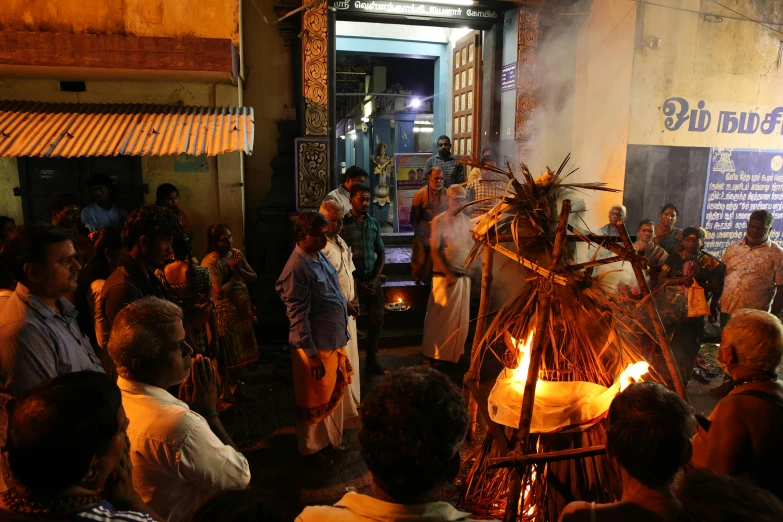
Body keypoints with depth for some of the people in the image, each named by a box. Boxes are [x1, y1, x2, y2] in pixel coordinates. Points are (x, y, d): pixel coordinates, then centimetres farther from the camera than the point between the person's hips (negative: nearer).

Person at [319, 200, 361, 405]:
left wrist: (354, 299, 7)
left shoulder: (341, 242, 13)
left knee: (350, 353, 16)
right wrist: (343, 303, -16)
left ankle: (352, 398, 30)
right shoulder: (320, 246, -17)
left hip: (346, 308, 9)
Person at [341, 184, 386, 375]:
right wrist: (356, 281, -8)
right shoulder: (342, 223, -8)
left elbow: (381, 252, 11)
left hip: (372, 279, 5)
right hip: (352, 280, -4)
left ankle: (371, 359, 23)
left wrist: (375, 278, -1)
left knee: (377, 320, 7)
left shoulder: (374, 223, 7)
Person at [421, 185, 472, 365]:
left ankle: (455, 353, 24)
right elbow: (434, 251, -10)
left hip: (464, 276, 5)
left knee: (461, 317, 10)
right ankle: (431, 354, 10)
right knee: (439, 316, -1)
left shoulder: (467, 221, 9)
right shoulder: (439, 221, -6)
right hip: (445, 276, -5)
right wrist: (447, 273, -16)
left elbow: (471, 246, 14)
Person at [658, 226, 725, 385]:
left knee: (686, 348, 4)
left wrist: (699, 283, -16)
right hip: (669, 308, 0)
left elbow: (716, 287, 2)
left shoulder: (710, 262, 2)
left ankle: (680, 382, 21)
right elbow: (661, 280, -1)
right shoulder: (674, 257, 1)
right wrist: (680, 281, -18)